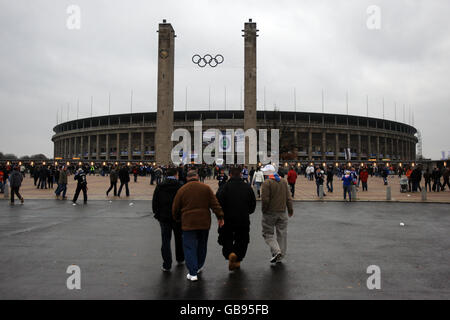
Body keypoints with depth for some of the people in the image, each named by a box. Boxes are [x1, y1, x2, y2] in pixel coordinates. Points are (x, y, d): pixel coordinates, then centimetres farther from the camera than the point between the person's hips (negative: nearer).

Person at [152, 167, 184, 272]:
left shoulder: (159, 187, 0)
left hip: (164, 217, 1)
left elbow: (154, 202, 3)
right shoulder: (180, 187, -9)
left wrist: (157, 214, 14)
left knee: (165, 241, 5)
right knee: (179, 238, 18)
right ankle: (180, 259, 34)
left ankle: (167, 265, 2)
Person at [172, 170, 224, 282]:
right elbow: (215, 204, -4)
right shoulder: (206, 188, 0)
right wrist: (220, 217, 0)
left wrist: (177, 219, 23)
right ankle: (199, 266, 36)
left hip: (188, 223, -2)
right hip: (204, 222, 2)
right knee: (202, 245, 20)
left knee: (189, 247, 3)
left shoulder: (182, 190, -1)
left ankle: (193, 273, -1)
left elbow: (175, 208, 6)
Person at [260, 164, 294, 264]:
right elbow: (288, 198, 8)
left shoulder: (267, 183, -12)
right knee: (282, 234, 12)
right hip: (282, 212, 6)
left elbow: (265, 199, -18)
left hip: (270, 213, -5)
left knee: (268, 233, 5)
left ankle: (276, 251, -13)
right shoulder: (284, 182, 8)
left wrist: (263, 210, -3)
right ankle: (280, 256, 17)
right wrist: (290, 210, 16)